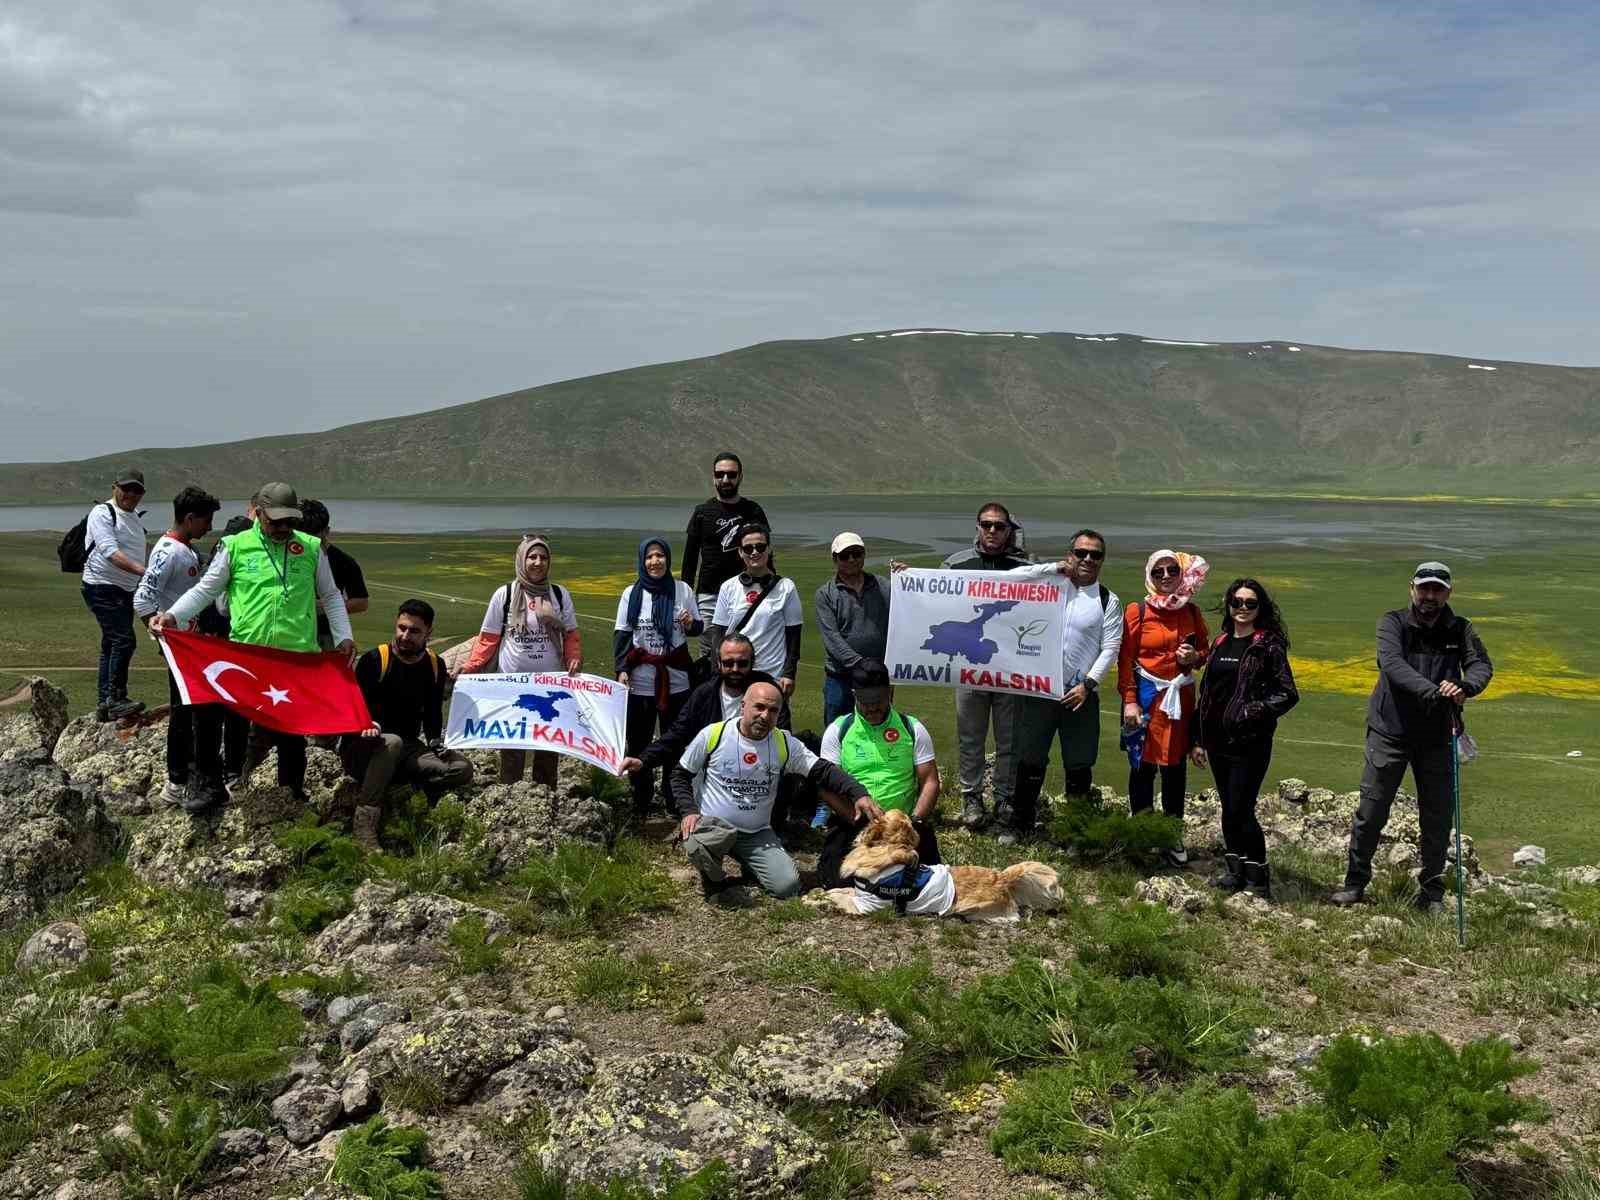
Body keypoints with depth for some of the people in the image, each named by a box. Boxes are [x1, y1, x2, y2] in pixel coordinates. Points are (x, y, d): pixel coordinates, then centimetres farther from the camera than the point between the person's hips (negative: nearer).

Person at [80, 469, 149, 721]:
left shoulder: (136, 517, 17)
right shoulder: (102, 513, -10)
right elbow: (110, 552, -24)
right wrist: (142, 570, -35)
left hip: (125, 591, 9)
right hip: (103, 587, -9)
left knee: (112, 645, 12)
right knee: (124, 640, -19)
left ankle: (104, 704, 17)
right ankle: (115, 699, -18)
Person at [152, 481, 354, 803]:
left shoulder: (311, 548, 7)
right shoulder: (235, 547, 2)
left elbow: (331, 596, 16)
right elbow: (205, 590, 6)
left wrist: (344, 637, 8)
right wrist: (172, 615, -8)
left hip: (299, 655, 2)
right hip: (247, 653, -1)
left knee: (294, 728, 7)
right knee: (245, 722, 3)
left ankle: (293, 791, 19)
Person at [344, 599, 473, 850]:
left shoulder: (434, 666, 5)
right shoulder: (374, 660, -11)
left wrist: (435, 740, -5)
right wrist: (366, 724, -35)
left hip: (406, 751, 5)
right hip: (362, 750, -5)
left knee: (462, 769, -16)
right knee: (391, 742, -40)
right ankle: (364, 821, -38)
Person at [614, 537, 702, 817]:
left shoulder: (682, 590, -2)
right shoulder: (631, 593, -2)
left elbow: (697, 628, 7)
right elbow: (622, 635, 1)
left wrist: (690, 625, -16)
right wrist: (621, 669, -10)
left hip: (676, 680, 0)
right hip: (640, 682, 0)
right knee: (638, 741, 6)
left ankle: (673, 798, 22)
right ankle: (640, 801, 19)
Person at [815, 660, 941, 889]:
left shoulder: (913, 729, 6)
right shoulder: (838, 731, 4)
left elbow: (930, 782, 3)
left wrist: (915, 822, -13)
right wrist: (858, 819, -16)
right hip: (851, 825, -1)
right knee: (837, 879, -21)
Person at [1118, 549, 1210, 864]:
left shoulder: (1192, 612, 6)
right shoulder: (1138, 611, -3)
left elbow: (1204, 651, 17)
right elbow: (1125, 660, -4)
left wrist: (1195, 657, -7)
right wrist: (1129, 701, -10)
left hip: (1180, 696, 3)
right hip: (1145, 696, -3)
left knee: (1175, 766, 6)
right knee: (1142, 765, 2)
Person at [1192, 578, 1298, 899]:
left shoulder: (1268, 645, -6)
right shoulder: (1220, 643, 12)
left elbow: (1288, 695, -8)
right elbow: (1205, 693, 16)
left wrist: (1254, 712, -17)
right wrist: (1197, 739, 14)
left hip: (1250, 743, -6)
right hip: (1218, 740, 6)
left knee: (1241, 810, -9)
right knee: (1228, 810, 13)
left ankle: (1258, 881, 2)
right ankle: (1235, 872, 23)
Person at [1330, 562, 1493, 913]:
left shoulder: (1460, 630, 4)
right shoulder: (1393, 623, -5)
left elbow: (1482, 664, -10)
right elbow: (1392, 663, -22)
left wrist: (1466, 686, -34)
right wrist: (1431, 691, -38)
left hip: (1437, 739, 2)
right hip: (1390, 732, -2)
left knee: (1438, 818, 8)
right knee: (1371, 812, 1)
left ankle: (1431, 894, 22)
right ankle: (1355, 883, 17)